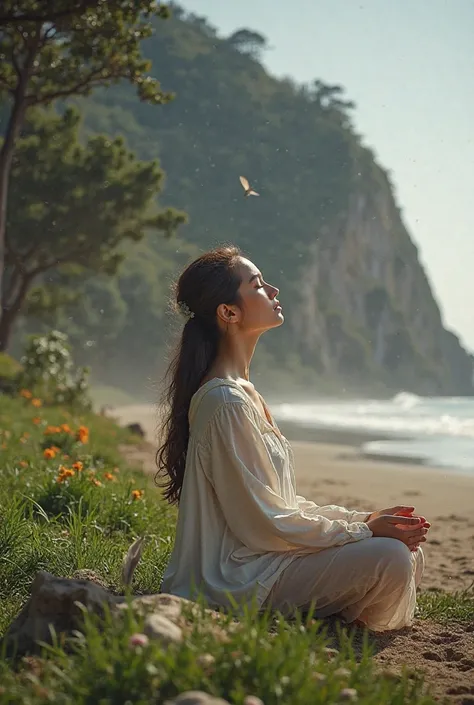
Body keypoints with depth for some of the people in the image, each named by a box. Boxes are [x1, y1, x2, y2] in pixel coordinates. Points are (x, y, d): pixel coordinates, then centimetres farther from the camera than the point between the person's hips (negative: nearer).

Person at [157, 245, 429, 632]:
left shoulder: (241, 391, 13)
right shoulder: (226, 401, -19)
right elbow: (265, 523, -19)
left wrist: (365, 518, 6)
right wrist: (365, 530, -11)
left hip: (250, 558, 10)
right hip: (237, 581, -10)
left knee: (408, 549, 4)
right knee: (390, 557, -20)